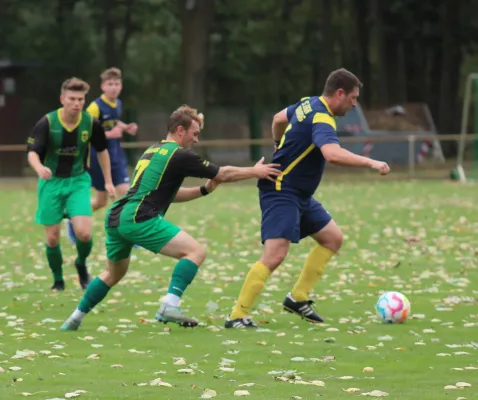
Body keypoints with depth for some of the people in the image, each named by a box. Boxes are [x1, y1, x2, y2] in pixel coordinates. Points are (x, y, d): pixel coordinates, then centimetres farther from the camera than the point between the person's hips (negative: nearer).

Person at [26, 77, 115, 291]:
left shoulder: (91, 124, -10)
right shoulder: (47, 123, -17)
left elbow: (102, 151, 8)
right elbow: (32, 153, -24)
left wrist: (108, 181, 11)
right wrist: (40, 168, -47)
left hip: (78, 181, 1)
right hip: (52, 181, -1)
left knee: (84, 233, -16)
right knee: (53, 237, 1)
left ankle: (81, 264, 17)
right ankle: (58, 280, 25)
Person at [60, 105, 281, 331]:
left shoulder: (153, 151, 24)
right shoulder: (178, 155, -3)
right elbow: (222, 174, 3)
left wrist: (204, 190, 20)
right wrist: (254, 171, 15)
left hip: (115, 218, 9)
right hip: (139, 219, -9)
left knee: (114, 273, 29)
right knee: (195, 251, -7)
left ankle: (75, 319, 30)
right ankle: (169, 306, -19)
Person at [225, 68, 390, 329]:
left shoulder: (308, 104, 8)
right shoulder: (321, 118, -22)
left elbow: (278, 119, 27)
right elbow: (333, 154, -40)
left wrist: (280, 148, 40)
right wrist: (371, 163, -33)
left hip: (300, 196, 11)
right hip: (281, 193, -11)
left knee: (333, 238, 14)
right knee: (275, 255, -20)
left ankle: (298, 298, 17)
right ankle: (236, 317, -18)